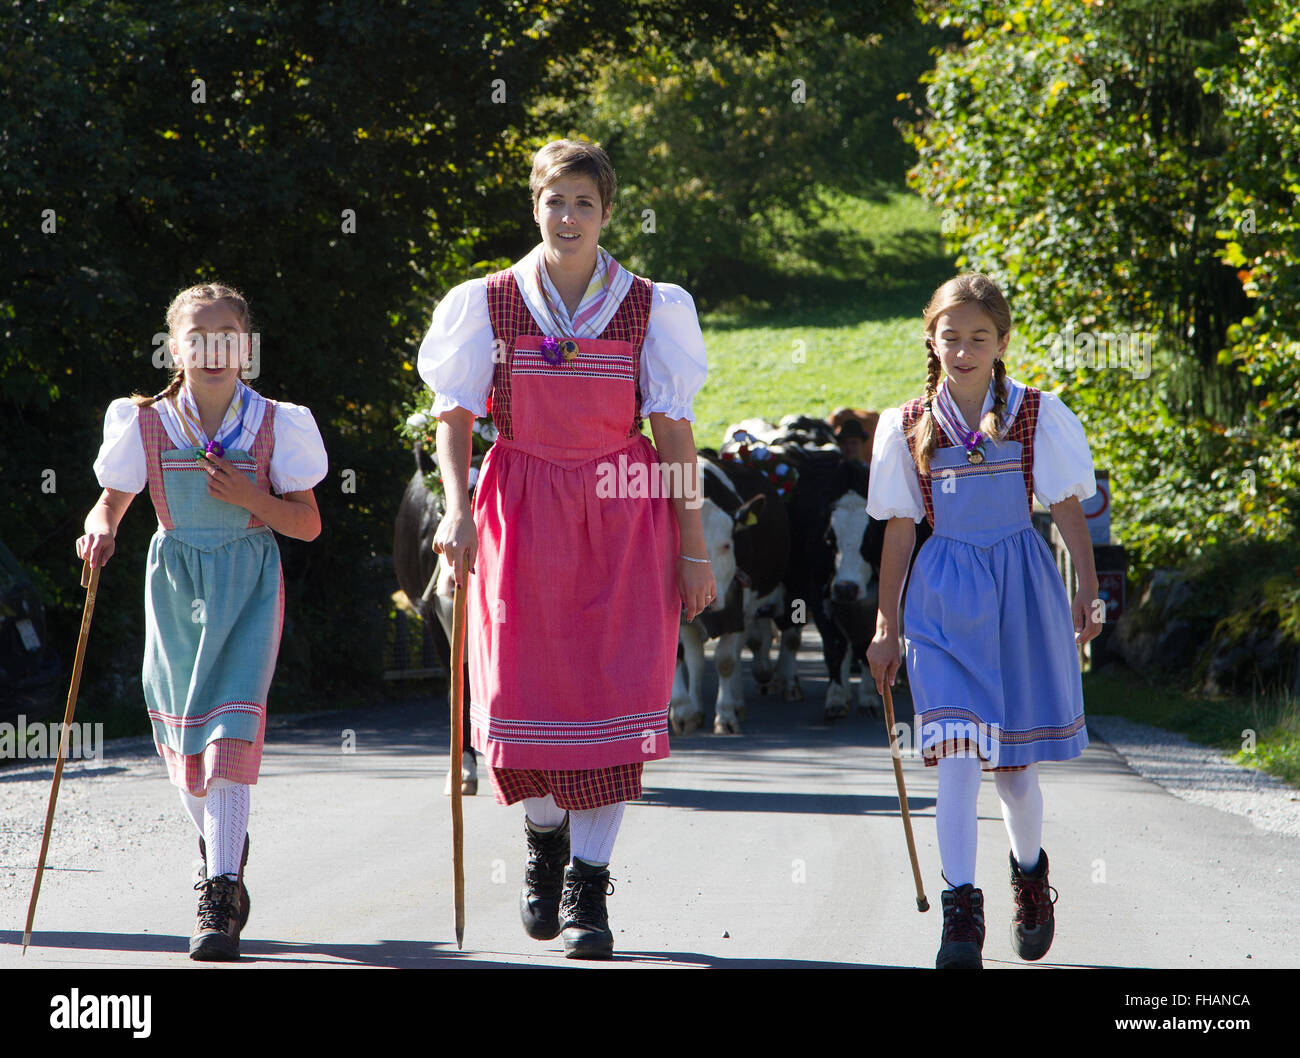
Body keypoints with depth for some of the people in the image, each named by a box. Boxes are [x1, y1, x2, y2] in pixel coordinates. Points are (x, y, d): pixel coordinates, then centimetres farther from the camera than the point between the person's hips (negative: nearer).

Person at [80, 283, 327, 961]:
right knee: (182, 737, 8)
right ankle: (222, 842, 39)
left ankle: (220, 898, -18)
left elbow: (308, 524, -1)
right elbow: (110, 503, 7)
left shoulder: (275, 425, -4)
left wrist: (251, 498, -18)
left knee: (231, 725, -17)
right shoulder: (146, 424, -1)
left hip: (248, 586, -2)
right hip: (176, 584, 2)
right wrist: (101, 531, -16)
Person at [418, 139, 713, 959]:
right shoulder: (491, 304, 3)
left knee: (613, 693, -8)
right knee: (522, 691, -4)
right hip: (523, 514, 1)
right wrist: (458, 509, -14)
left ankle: (588, 888, -1)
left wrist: (693, 546, -1)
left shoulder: (648, 308, 2)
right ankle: (546, 833, 28)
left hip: (623, 519, 0)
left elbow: (674, 430, 2)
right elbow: (455, 414, 2)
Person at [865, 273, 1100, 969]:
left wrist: (1087, 591, -8)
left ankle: (1029, 867, 36)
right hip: (942, 597, 0)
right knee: (954, 754, -13)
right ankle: (962, 910, -10)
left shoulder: (1038, 416, 1)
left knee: (1011, 762, 6)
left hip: (1019, 594, 0)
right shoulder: (908, 428, 4)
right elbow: (900, 529, 8)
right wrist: (886, 626, 9)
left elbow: (1069, 511, 3)